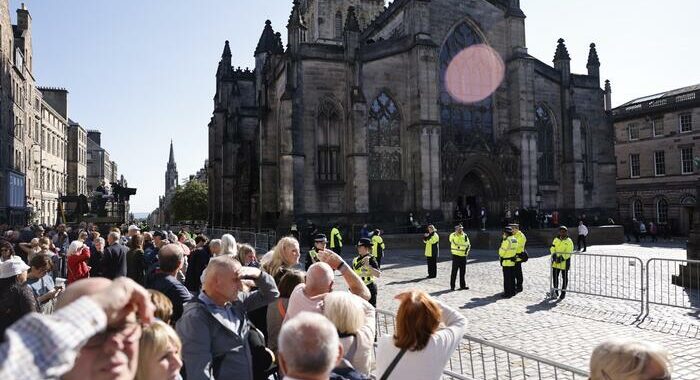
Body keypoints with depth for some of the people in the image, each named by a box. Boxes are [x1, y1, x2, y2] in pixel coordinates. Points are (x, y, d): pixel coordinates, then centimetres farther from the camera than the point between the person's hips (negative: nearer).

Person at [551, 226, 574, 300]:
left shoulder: (569, 241, -6)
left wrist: (562, 258, -22)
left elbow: (569, 253, -12)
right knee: (555, 276, 5)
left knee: (564, 277, 6)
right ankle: (556, 291, 18)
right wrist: (554, 255, -14)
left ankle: (563, 291, 18)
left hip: (564, 262, -4)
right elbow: (552, 248, 4)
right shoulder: (556, 239, 9)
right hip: (555, 262, 4)